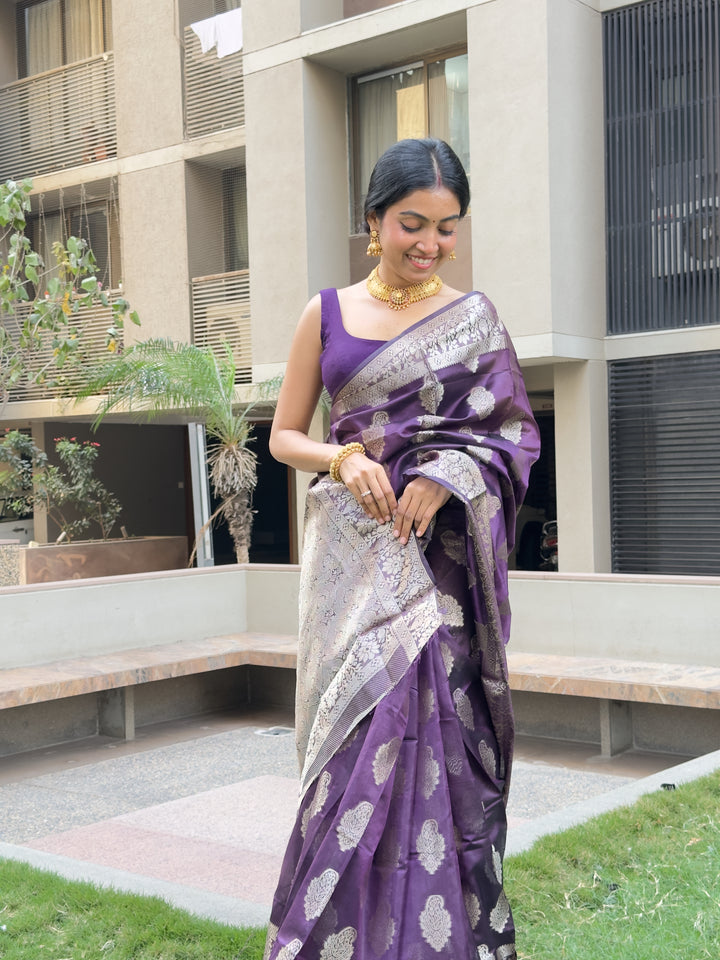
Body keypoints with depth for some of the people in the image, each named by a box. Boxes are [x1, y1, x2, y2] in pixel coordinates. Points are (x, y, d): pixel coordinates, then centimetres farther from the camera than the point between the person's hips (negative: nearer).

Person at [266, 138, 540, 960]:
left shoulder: (474, 319, 6)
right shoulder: (327, 314, 7)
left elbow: (515, 434, 7)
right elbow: (283, 436, 9)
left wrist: (449, 472, -12)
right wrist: (342, 458, -11)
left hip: (437, 556, 0)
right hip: (353, 550, 1)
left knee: (428, 731, -3)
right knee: (357, 736, 0)